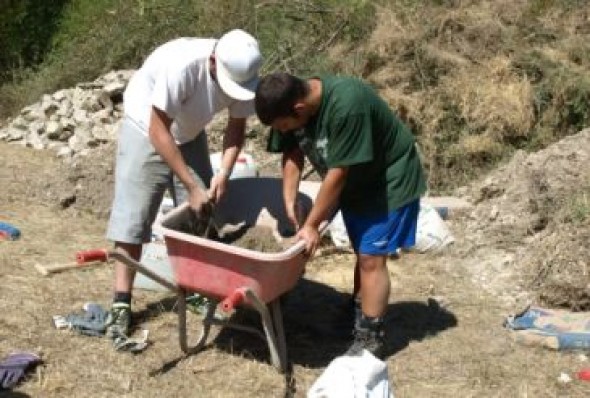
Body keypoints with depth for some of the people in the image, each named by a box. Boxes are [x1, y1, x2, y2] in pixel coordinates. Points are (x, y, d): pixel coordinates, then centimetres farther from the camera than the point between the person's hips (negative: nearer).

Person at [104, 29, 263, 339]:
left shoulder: (242, 73, -22)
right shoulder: (181, 64, -39)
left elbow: (236, 126, -8)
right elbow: (158, 131, -32)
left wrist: (223, 173, -23)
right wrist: (191, 186, -33)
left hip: (189, 136, 5)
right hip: (146, 130, -5)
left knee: (201, 217, 1)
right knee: (131, 218, -9)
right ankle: (121, 304, -3)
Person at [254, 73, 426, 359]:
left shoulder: (346, 104, -38)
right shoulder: (291, 102, -16)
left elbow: (337, 173, -32)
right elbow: (292, 155, -5)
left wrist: (311, 224, -25)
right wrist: (289, 204, -15)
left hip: (389, 182, -7)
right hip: (354, 183, 7)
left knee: (371, 258, -7)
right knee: (362, 253, 17)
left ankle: (371, 339, 3)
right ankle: (360, 315, 32)